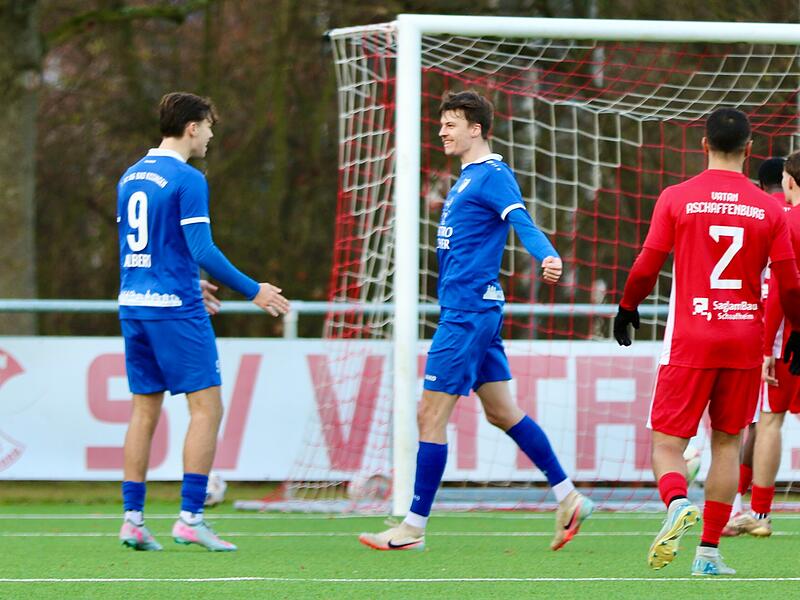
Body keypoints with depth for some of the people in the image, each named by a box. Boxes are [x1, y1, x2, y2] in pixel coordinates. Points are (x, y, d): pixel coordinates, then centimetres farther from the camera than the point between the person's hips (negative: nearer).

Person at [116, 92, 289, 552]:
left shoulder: (131, 177, 14)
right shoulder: (187, 180, -11)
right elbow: (202, 250, -17)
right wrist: (253, 290, -9)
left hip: (133, 306, 8)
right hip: (175, 308, -8)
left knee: (145, 410, 11)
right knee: (207, 408, -4)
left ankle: (133, 519, 7)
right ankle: (190, 518, -11)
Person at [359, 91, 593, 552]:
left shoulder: (493, 175, -12)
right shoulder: (467, 178, 18)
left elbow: (523, 223, -27)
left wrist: (548, 257, -44)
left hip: (468, 314, -10)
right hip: (469, 310, 10)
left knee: (431, 415, -7)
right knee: (503, 413, 13)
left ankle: (414, 527, -3)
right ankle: (569, 498, 17)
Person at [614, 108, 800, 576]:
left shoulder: (676, 199, -3)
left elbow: (647, 267, -1)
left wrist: (627, 308, 16)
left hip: (690, 343, -2)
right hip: (746, 341, 2)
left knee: (667, 441, 2)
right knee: (728, 443, 11)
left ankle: (678, 502, -29)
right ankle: (710, 551, 7)